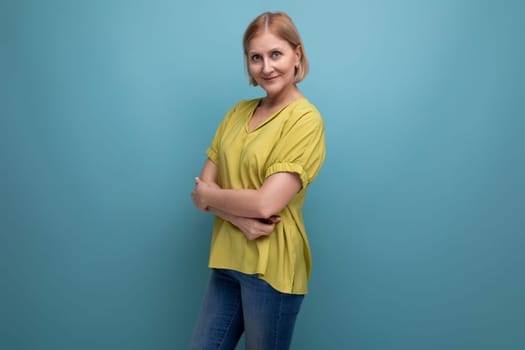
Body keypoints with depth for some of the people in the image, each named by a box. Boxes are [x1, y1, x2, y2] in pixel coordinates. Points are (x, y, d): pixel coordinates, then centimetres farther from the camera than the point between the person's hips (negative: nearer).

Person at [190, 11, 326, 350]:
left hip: (271, 269, -6)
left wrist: (210, 196, -4)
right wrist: (241, 219, -15)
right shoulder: (238, 112, 8)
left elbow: (266, 203, -20)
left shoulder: (306, 120, -12)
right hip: (227, 262, 6)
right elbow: (204, 186, 4)